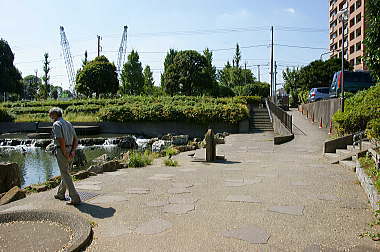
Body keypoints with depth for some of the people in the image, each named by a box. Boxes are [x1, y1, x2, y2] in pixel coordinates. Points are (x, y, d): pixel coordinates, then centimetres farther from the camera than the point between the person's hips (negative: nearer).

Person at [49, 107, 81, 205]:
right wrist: (73, 151, -2)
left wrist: (65, 155, -16)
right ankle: (61, 194, 38)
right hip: (70, 151, 8)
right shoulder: (68, 124, 15)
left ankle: (75, 198, -6)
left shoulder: (56, 124, -10)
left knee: (66, 175, -3)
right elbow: (75, 139, 8)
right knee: (65, 173, 21)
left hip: (62, 151, -8)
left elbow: (61, 140, -22)